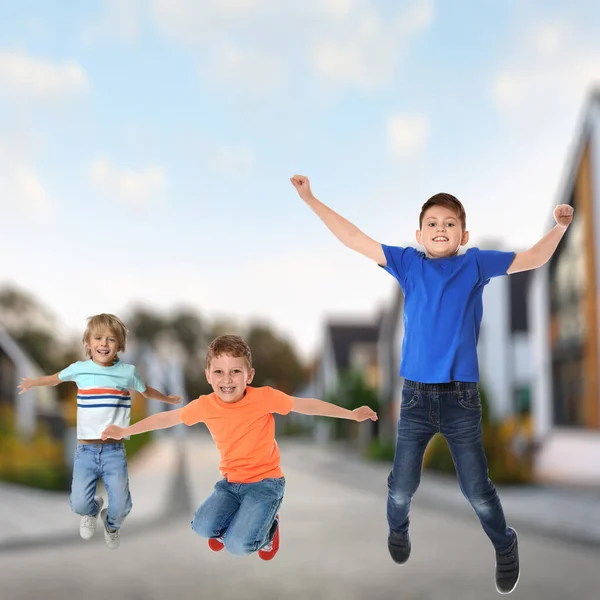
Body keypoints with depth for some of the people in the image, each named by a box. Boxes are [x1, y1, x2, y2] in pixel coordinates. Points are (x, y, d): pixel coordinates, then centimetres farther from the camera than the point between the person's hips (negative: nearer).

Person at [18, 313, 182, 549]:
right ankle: (92, 510, 30)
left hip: (114, 450, 0)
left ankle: (111, 524, 34)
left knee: (121, 507, -6)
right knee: (79, 504, -11)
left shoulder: (128, 372, 0)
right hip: (85, 450, 0)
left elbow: (146, 391, 23)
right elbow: (56, 378, 23)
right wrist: (32, 383, 39)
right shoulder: (79, 369, 0)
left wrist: (168, 399, 38)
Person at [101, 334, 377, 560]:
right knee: (202, 527, -19)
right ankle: (236, 522, 16)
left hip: (265, 481, -4)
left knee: (238, 545, -22)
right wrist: (124, 431, 11)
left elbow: (306, 405, -11)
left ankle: (267, 526, 14)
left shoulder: (264, 397, -19)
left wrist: (352, 414, -9)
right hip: (230, 482, 4)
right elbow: (166, 418, 5)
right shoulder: (205, 405, -9)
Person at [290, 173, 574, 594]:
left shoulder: (475, 264, 4)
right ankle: (398, 531, 43)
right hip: (416, 394, 1)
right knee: (403, 485, 11)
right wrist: (310, 199, 2)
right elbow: (354, 239, 4)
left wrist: (561, 225, -9)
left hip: (462, 397, -1)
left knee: (477, 489, 6)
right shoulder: (408, 264, 4)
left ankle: (506, 548, 32)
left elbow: (535, 258, 7)